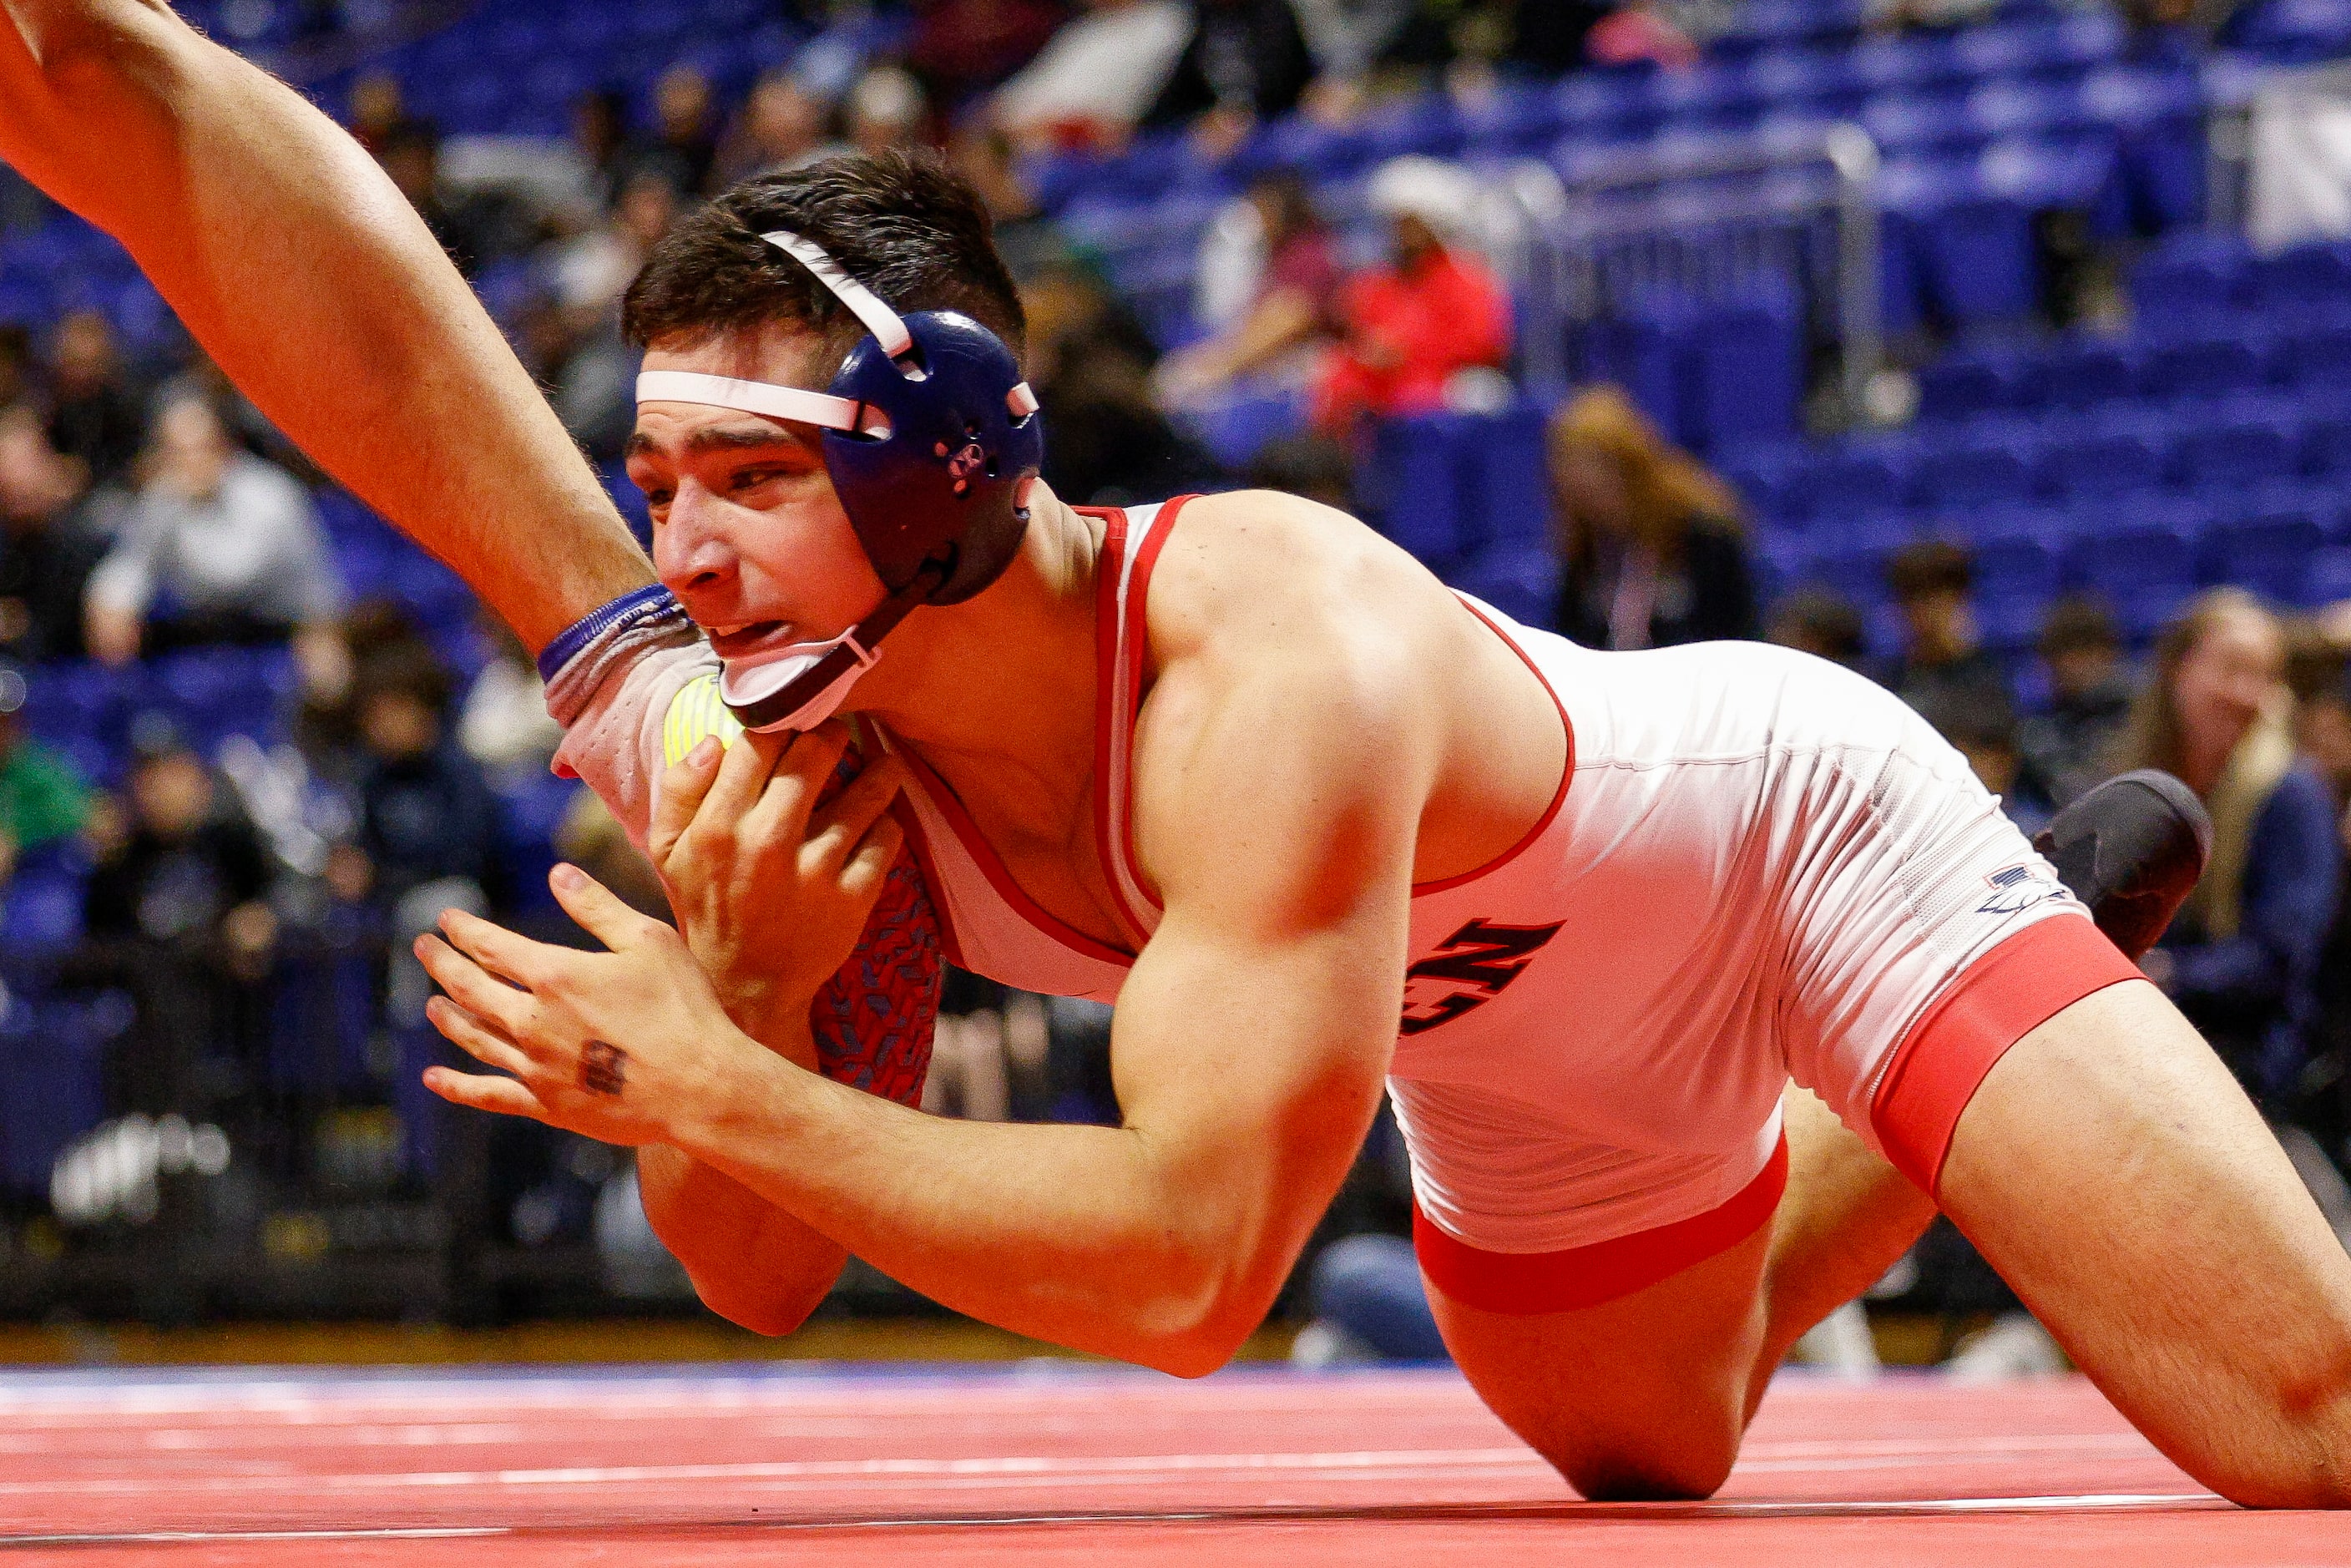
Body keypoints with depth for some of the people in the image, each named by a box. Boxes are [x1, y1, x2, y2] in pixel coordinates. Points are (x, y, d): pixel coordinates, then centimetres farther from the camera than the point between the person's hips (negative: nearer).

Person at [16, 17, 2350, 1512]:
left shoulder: (1275, 672, -44)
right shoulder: (797, 760, -22)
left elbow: (1190, 1260, -47)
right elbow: (759, 1281, -15)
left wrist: (695, 1081, -43)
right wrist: (752, 994, -36)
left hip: (1805, 835, -7)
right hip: (1532, 1069, 7)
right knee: (1644, 1457, 32)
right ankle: (1909, 1153, 53)